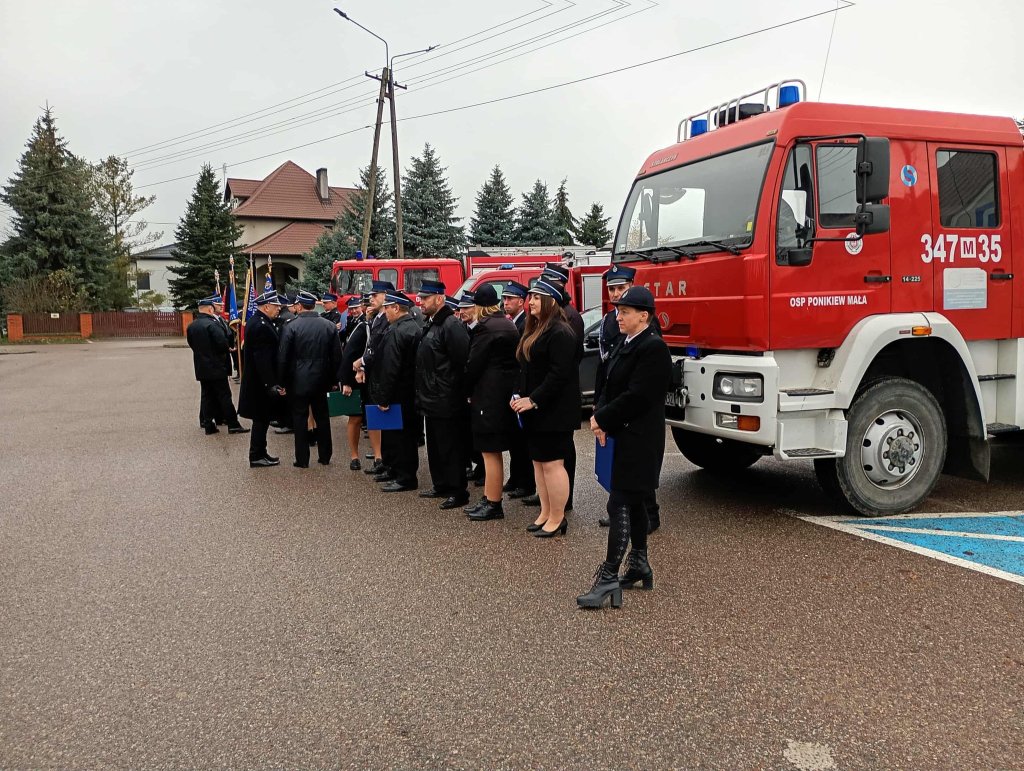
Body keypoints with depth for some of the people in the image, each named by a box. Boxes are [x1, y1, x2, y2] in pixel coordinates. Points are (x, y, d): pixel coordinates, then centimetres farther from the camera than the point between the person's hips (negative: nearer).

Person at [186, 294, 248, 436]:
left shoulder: (191, 326, 6)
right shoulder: (212, 324, -17)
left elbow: (191, 344, 13)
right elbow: (224, 344, -22)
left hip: (201, 368, 7)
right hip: (216, 367, -7)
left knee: (206, 395, 11)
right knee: (224, 396, -1)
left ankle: (208, 425, 13)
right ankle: (233, 425, 2)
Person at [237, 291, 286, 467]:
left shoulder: (255, 321, 11)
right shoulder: (262, 326, -22)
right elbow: (263, 359, -26)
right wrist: (271, 385, -24)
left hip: (256, 381, 10)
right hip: (262, 383, -10)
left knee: (261, 419, 16)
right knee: (262, 419, 0)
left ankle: (259, 453, 25)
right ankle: (257, 456, 10)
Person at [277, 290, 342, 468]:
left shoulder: (292, 327, -11)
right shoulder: (329, 326, -2)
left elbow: (283, 358, -9)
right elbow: (337, 356, 2)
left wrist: (282, 382, 1)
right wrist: (334, 380, 11)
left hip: (298, 381, -3)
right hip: (321, 380, 3)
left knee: (300, 419, 5)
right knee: (322, 418, 14)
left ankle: (302, 459, 9)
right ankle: (325, 456, 21)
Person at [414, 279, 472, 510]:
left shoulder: (452, 325, -17)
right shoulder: (431, 325, 14)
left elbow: (462, 362, -22)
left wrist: (454, 391, -16)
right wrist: (423, 395, 17)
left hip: (447, 402, -10)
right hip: (432, 401, 10)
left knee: (451, 447, -2)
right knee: (435, 446, 18)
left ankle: (458, 492, 6)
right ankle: (441, 486, 30)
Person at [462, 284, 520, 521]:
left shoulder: (485, 328, -14)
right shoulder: (508, 324, 13)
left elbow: (474, 364, -14)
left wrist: (468, 391, 2)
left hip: (488, 396, -9)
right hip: (505, 392, 9)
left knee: (490, 452, -3)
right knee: (492, 452, 16)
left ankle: (494, 505, 3)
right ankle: (489, 499, 24)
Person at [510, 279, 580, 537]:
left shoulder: (560, 334, -15)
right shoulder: (534, 330, 15)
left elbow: (559, 374, -22)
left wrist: (533, 400, -21)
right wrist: (520, 396, 5)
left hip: (554, 411, -10)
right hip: (534, 411, 10)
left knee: (552, 463, -4)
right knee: (539, 462, 13)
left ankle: (557, 518, 6)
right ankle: (546, 513, 23)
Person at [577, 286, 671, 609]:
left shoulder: (653, 347, -16)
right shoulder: (626, 345, 13)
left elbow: (637, 397, -22)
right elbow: (610, 386, 13)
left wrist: (603, 419, -13)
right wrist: (600, 416, -4)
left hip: (639, 439, -10)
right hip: (624, 436, 10)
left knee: (619, 505, -10)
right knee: (634, 503, 17)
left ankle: (608, 578, -8)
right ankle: (639, 565, 30)